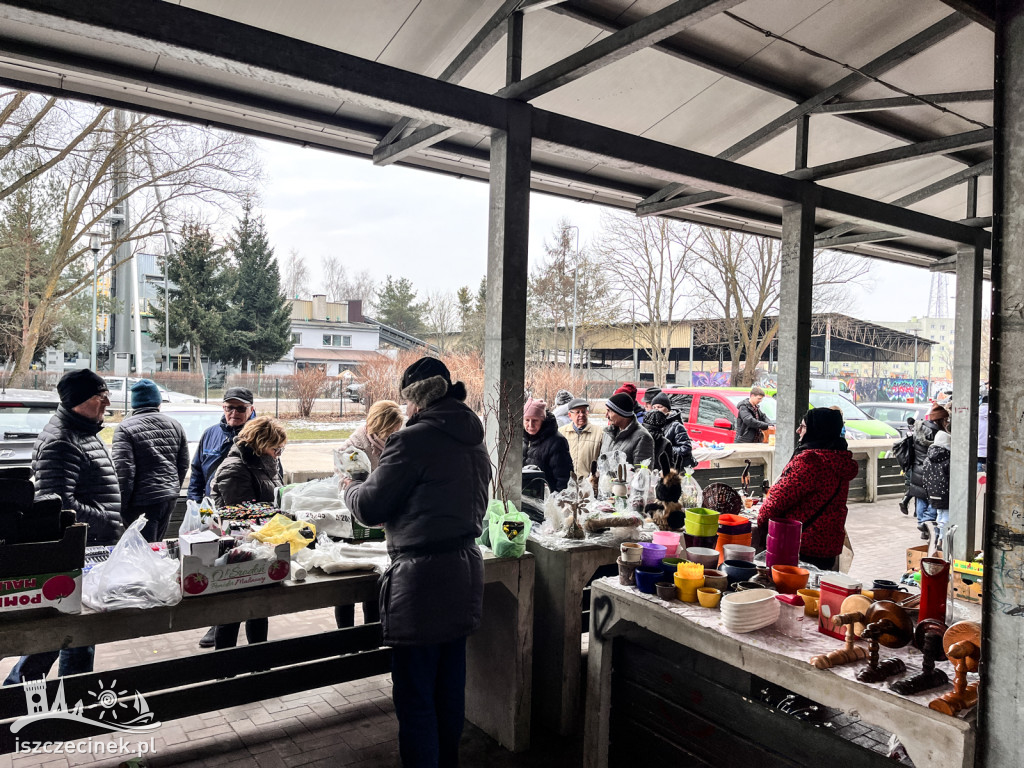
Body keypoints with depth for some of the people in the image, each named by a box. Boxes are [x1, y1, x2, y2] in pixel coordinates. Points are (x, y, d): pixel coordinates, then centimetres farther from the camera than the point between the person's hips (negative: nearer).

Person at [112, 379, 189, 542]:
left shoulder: (125, 428, -9)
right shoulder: (175, 426, 7)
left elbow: (124, 472, -15)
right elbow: (184, 465, 12)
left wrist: (121, 507, -7)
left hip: (143, 501, -5)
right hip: (169, 498, 5)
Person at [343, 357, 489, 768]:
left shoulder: (414, 439, -16)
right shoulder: (474, 440, 9)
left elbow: (371, 507, -11)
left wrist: (351, 488, 12)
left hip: (422, 576, -8)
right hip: (465, 568, 8)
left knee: (414, 695, 5)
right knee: (450, 685, 22)